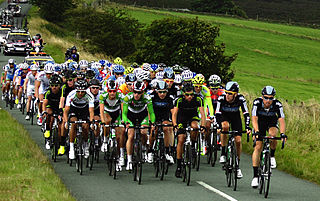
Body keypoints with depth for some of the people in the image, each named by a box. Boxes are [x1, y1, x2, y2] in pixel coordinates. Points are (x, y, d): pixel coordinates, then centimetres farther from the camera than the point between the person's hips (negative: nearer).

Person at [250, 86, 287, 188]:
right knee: (258, 146, -12)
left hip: (272, 123, 0)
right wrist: (257, 132, -52)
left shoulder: (277, 104, -29)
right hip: (260, 123, 0)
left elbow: (281, 120, -35)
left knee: (273, 135, -33)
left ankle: (272, 156, -5)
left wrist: (282, 133, -50)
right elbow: (254, 119, -37)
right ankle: (255, 176, -8)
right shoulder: (257, 102, -30)